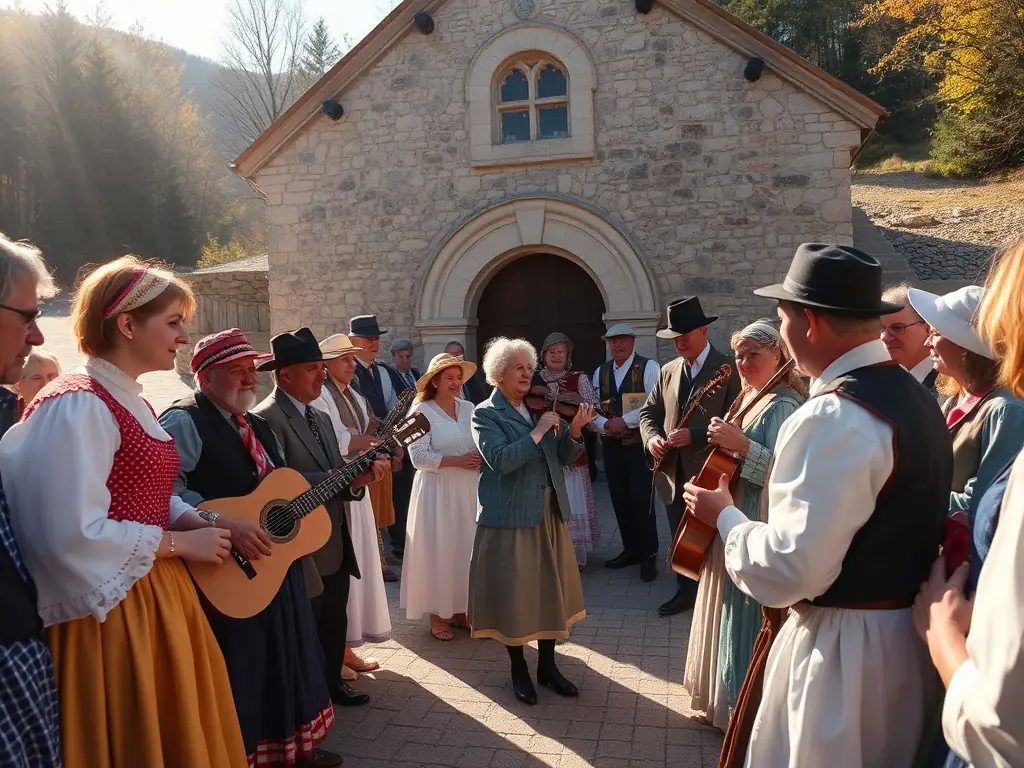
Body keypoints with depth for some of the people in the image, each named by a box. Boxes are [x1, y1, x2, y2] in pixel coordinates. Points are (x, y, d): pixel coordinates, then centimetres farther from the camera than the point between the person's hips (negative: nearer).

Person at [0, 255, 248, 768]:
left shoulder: (128, 400, 12)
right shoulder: (77, 406, -19)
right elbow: (75, 534, -26)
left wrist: (192, 519, -1)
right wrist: (180, 542, -16)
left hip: (157, 597, 9)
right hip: (114, 611, -9)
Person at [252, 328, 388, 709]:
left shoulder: (321, 419, 14)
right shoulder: (267, 417, -16)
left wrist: (359, 475, -10)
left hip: (336, 541, 9)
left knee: (335, 619, 21)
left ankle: (331, 682, 38)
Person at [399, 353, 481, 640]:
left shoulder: (468, 408, 6)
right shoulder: (422, 411, -8)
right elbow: (419, 456, -14)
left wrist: (481, 457, -14)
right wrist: (457, 460, -19)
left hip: (468, 489, 5)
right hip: (437, 490, -5)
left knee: (466, 548, 9)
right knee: (439, 550, 3)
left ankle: (460, 610, 23)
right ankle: (437, 614, 17)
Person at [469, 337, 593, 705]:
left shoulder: (540, 408, 9)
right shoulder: (485, 414, -7)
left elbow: (563, 458, 5)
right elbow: (500, 460, -23)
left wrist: (574, 430, -12)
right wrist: (538, 432, -22)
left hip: (549, 514, 6)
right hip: (510, 517, -5)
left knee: (550, 588, 13)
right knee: (514, 593, 4)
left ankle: (547, 665, 29)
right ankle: (519, 670, 23)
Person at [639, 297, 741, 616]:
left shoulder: (728, 370, -9)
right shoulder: (668, 372, 9)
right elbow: (649, 412, 14)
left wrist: (694, 435, -23)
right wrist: (652, 437, -6)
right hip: (673, 473, 6)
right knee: (679, 539, 16)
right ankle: (686, 590, 34)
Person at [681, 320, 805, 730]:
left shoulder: (782, 406, -17)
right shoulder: (749, 398, 12)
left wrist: (741, 445, -32)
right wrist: (724, 440, 4)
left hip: (756, 529, -10)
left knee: (746, 623, 0)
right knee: (727, 616, 20)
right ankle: (722, 703, 37)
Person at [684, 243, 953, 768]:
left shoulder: (833, 417, -25)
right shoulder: (913, 395, 6)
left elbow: (786, 572, -28)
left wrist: (722, 515, -11)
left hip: (842, 645, -9)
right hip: (905, 633, 9)